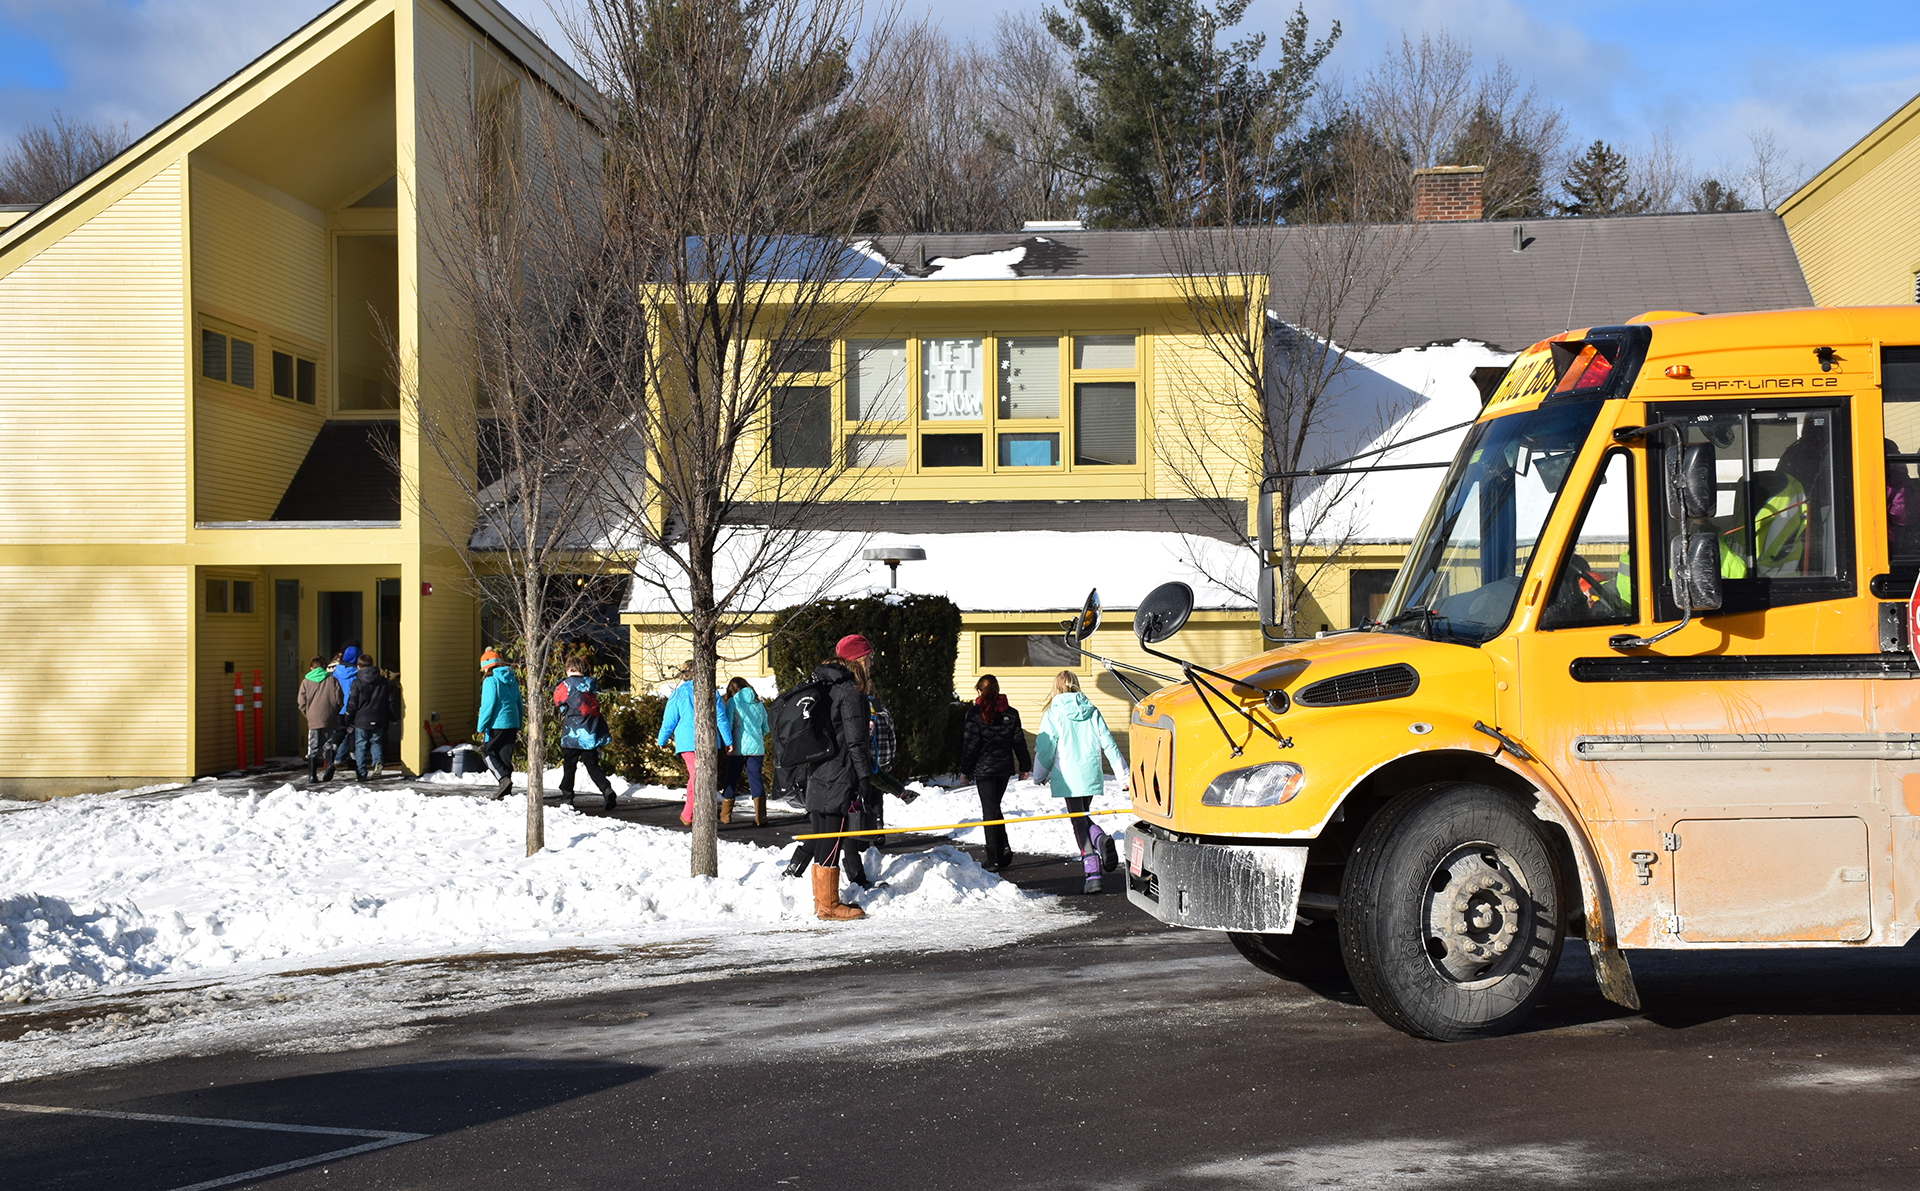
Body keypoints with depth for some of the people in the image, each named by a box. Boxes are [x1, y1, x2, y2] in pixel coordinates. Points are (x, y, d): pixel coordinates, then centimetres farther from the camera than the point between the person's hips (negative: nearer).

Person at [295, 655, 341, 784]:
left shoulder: (306, 682, 3)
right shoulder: (332, 680, 2)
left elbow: (301, 703, 2)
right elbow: (339, 700, 1)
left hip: (313, 720, 0)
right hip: (330, 720, 0)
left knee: (313, 749, 4)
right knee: (328, 747, 10)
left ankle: (311, 776, -2)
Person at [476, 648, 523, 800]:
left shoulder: (490, 680, -8)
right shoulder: (512, 680, 13)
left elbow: (488, 705, -14)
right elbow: (519, 703, 17)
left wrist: (481, 727, -10)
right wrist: (519, 727, 21)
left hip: (497, 723, -7)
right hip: (512, 723, 7)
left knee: (488, 751, 6)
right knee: (505, 755, 10)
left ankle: (504, 777, -14)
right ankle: (506, 789, 7)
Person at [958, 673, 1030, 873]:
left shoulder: (975, 714, -9)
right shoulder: (1010, 713, 4)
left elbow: (971, 745, -9)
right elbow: (1019, 741, 7)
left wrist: (965, 770, -1)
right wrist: (1024, 766, 15)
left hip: (984, 768, -4)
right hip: (1005, 767, 4)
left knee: (989, 811, -1)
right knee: (995, 807, 19)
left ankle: (993, 859, -3)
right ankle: (1003, 850, 6)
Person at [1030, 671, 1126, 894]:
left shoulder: (1053, 714, -3)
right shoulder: (1092, 712, 7)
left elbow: (1045, 748, -3)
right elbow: (1108, 744, 6)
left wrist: (1040, 776, 13)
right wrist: (1123, 776, 10)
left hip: (1068, 778, -4)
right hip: (1091, 775, 4)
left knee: (1079, 823, -1)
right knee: (1084, 816, 21)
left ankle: (1092, 874, -11)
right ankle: (1101, 838, -12)